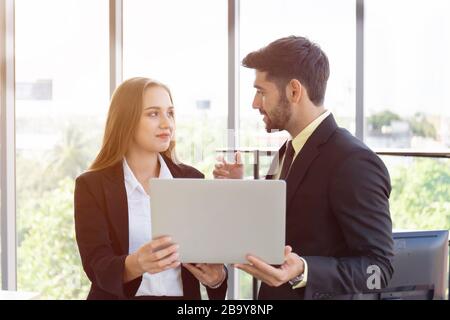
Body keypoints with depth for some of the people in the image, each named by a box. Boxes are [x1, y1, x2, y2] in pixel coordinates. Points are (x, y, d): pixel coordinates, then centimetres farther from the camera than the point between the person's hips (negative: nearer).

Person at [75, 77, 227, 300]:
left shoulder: (192, 180, 1)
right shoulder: (92, 185, -8)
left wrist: (217, 276, -21)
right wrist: (136, 264, -36)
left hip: (184, 294, 3)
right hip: (118, 296, -3)